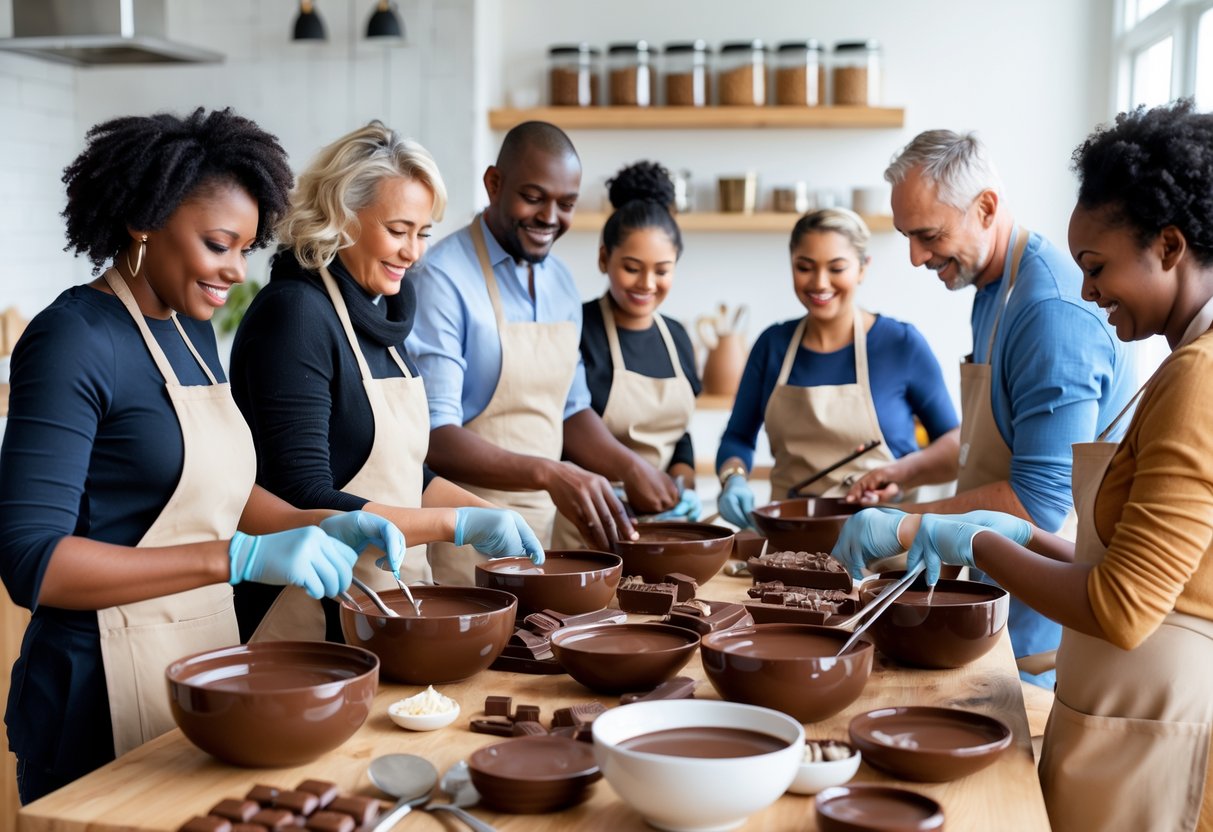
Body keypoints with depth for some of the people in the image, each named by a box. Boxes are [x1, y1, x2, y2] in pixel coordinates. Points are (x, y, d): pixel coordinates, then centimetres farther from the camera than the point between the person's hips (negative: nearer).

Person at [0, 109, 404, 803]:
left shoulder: (193, 329, 8)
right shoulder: (74, 338, -16)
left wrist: (324, 527, 1)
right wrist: (244, 557, -28)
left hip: (205, 654, 8)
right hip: (108, 688, -8)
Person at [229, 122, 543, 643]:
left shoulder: (379, 314, 9)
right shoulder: (294, 315, -16)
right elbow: (305, 503, -21)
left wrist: (491, 516, 3)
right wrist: (459, 523, -22)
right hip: (314, 621, -8)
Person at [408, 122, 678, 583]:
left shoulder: (561, 282, 8)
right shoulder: (443, 279, -15)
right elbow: (435, 436, -21)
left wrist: (629, 467, 0)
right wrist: (548, 474, -32)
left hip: (539, 529, 7)